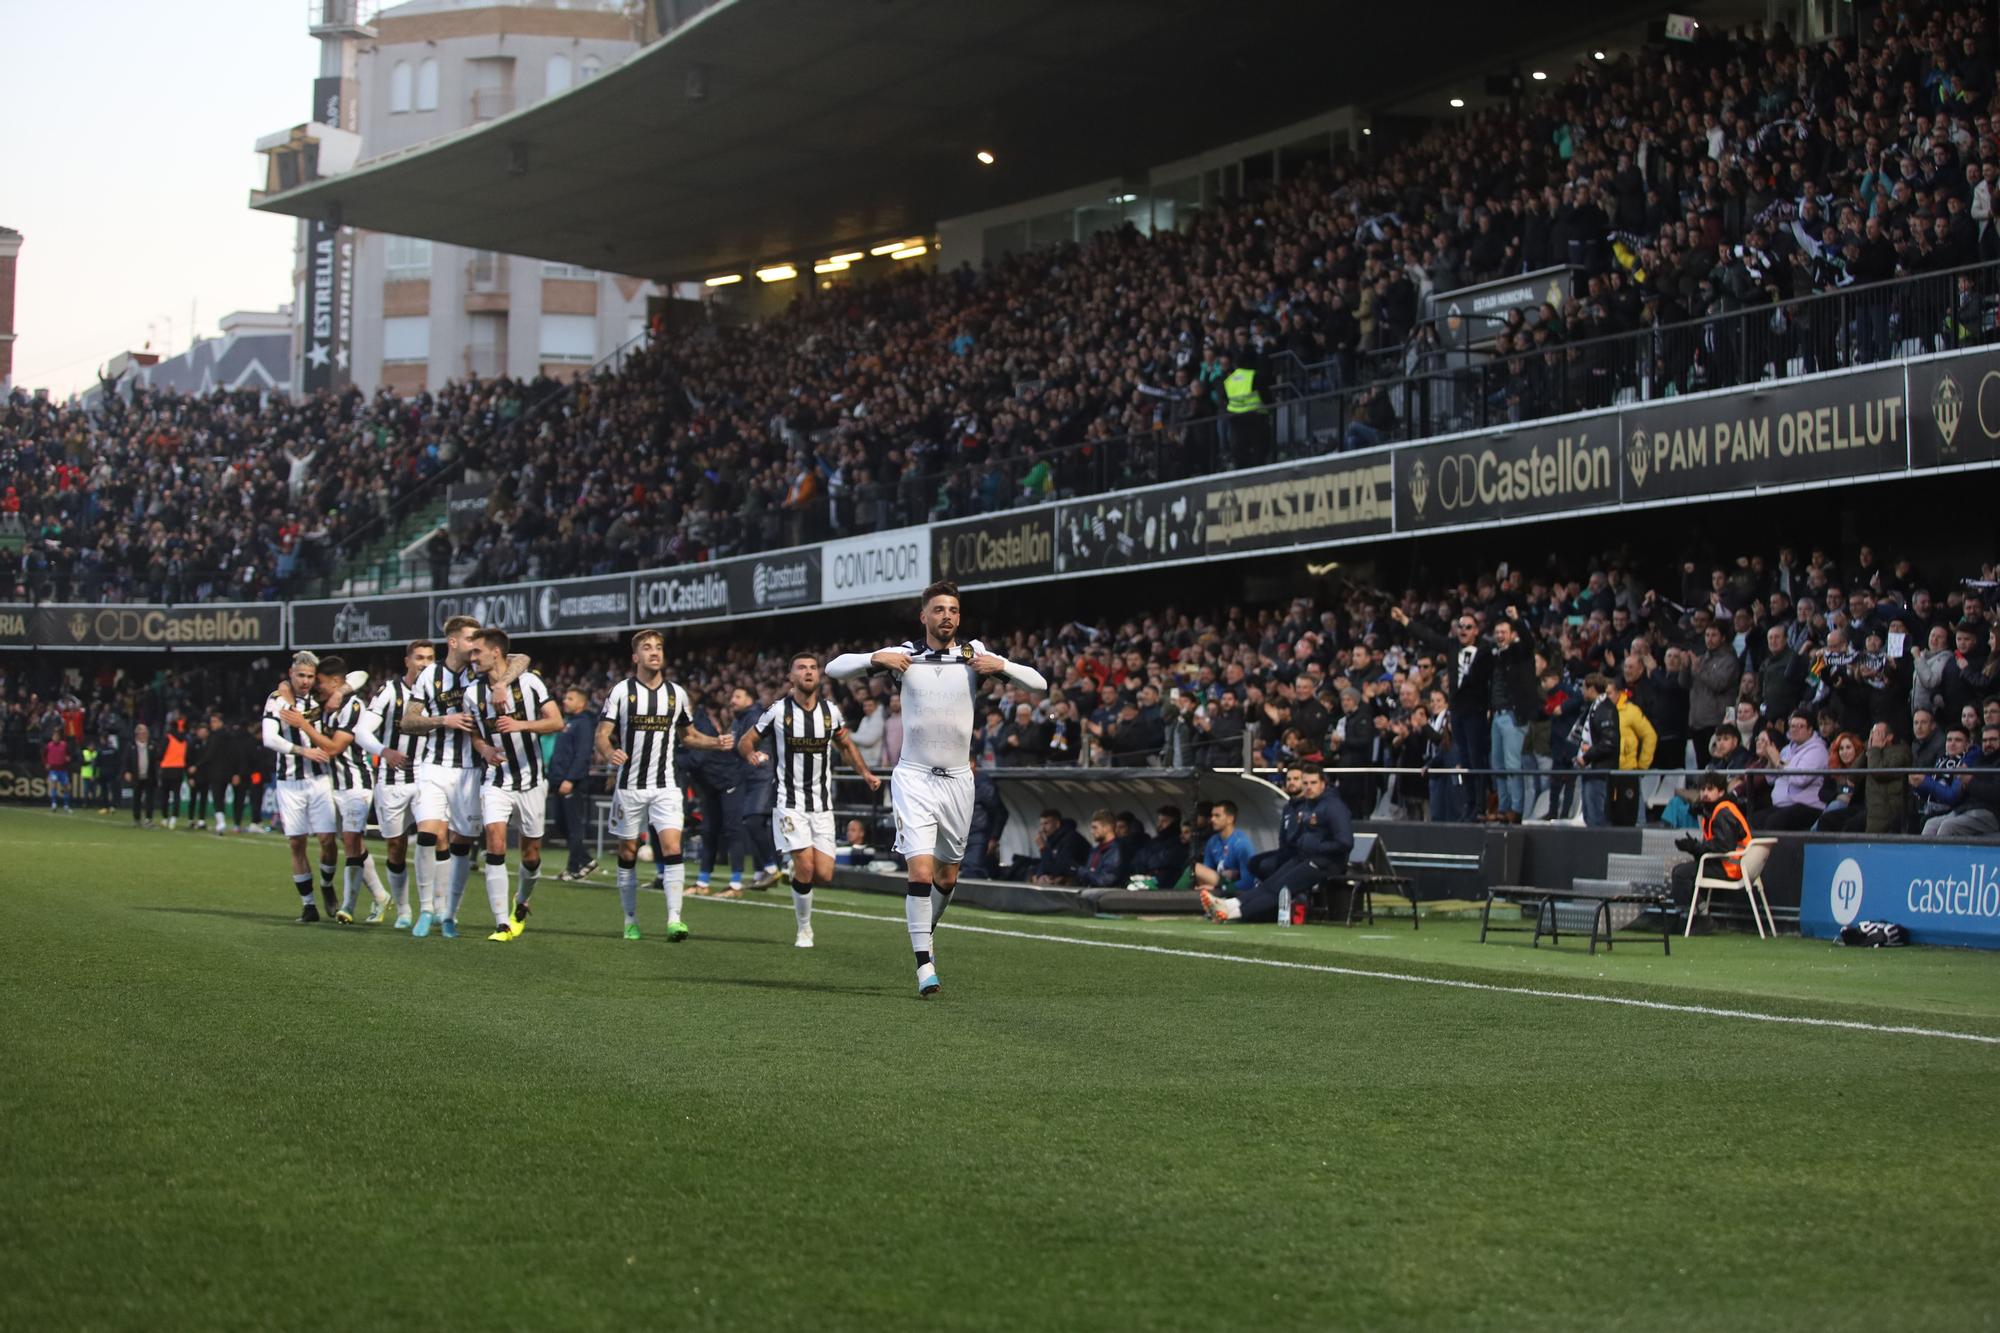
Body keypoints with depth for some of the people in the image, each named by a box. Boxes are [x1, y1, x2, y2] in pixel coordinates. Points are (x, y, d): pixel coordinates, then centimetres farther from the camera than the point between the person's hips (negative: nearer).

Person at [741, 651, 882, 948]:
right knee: (806, 866, -16)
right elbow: (745, 741, 3)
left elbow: (846, 745, 22)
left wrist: (865, 772, 8)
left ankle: (795, 874, 30)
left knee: (824, 875, -6)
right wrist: (751, 754, -19)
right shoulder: (778, 711, -5)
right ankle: (804, 929, 4)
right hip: (790, 802, -3)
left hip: (822, 803, 3)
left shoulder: (830, 711, 5)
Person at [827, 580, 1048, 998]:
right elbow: (834, 668, 0)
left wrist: (1001, 665, -17)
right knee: (921, 871, -16)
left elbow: (1039, 685, -1)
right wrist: (876, 658, -16)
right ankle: (924, 964, -11)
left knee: (947, 876, 12)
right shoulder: (904, 655, -1)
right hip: (914, 778, -2)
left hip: (958, 779, 2)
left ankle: (926, 934, 39)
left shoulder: (974, 656, 1)